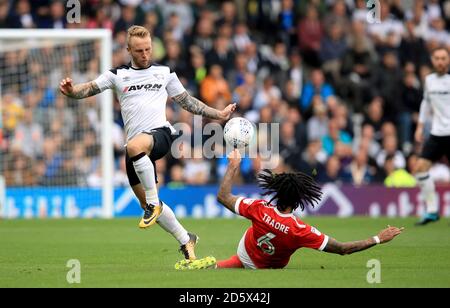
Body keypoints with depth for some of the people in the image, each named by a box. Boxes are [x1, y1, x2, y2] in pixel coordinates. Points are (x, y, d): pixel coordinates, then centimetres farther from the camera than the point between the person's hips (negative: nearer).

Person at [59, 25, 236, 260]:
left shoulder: (165, 73, 15)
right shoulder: (118, 75, 14)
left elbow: (187, 101, 24)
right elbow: (89, 89, 4)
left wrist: (218, 115, 21)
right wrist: (71, 91, -19)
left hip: (160, 133, -4)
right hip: (137, 148, 4)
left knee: (134, 146, -39)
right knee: (147, 204, 5)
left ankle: (154, 202, -26)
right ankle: (186, 240, 20)